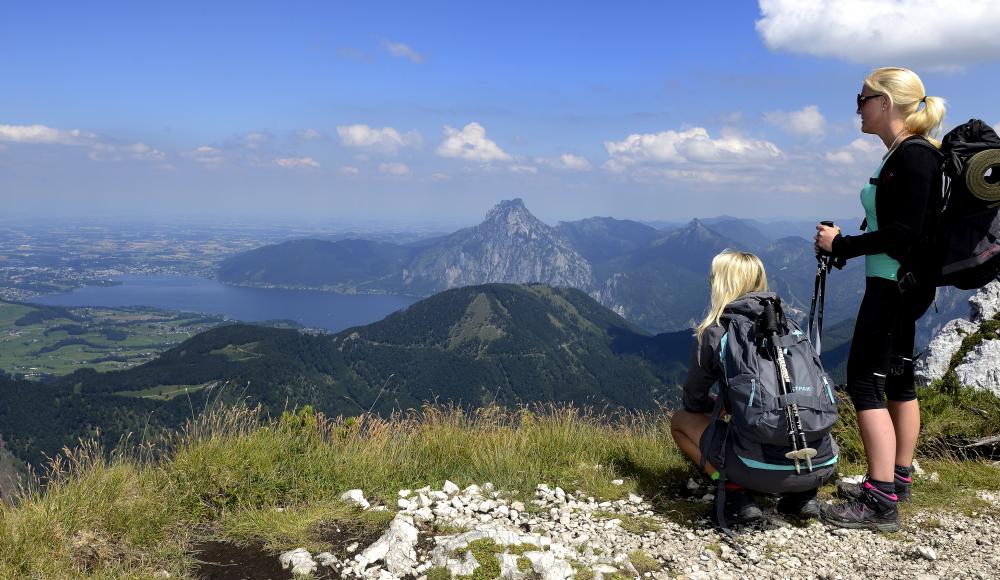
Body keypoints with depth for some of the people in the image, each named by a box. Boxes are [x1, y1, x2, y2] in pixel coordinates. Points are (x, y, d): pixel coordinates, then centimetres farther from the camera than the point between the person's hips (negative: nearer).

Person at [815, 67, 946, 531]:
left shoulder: (915, 156, -17)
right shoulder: (900, 155, 13)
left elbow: (906, 233, -23)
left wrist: (842, 245, -17)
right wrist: (840, 244, 8)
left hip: (897, 282, -11)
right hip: (895, 284, 11)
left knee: (864, 381, -11)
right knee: (897, 379, 16)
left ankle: (880, 502, -8)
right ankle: (898, 477, 29)